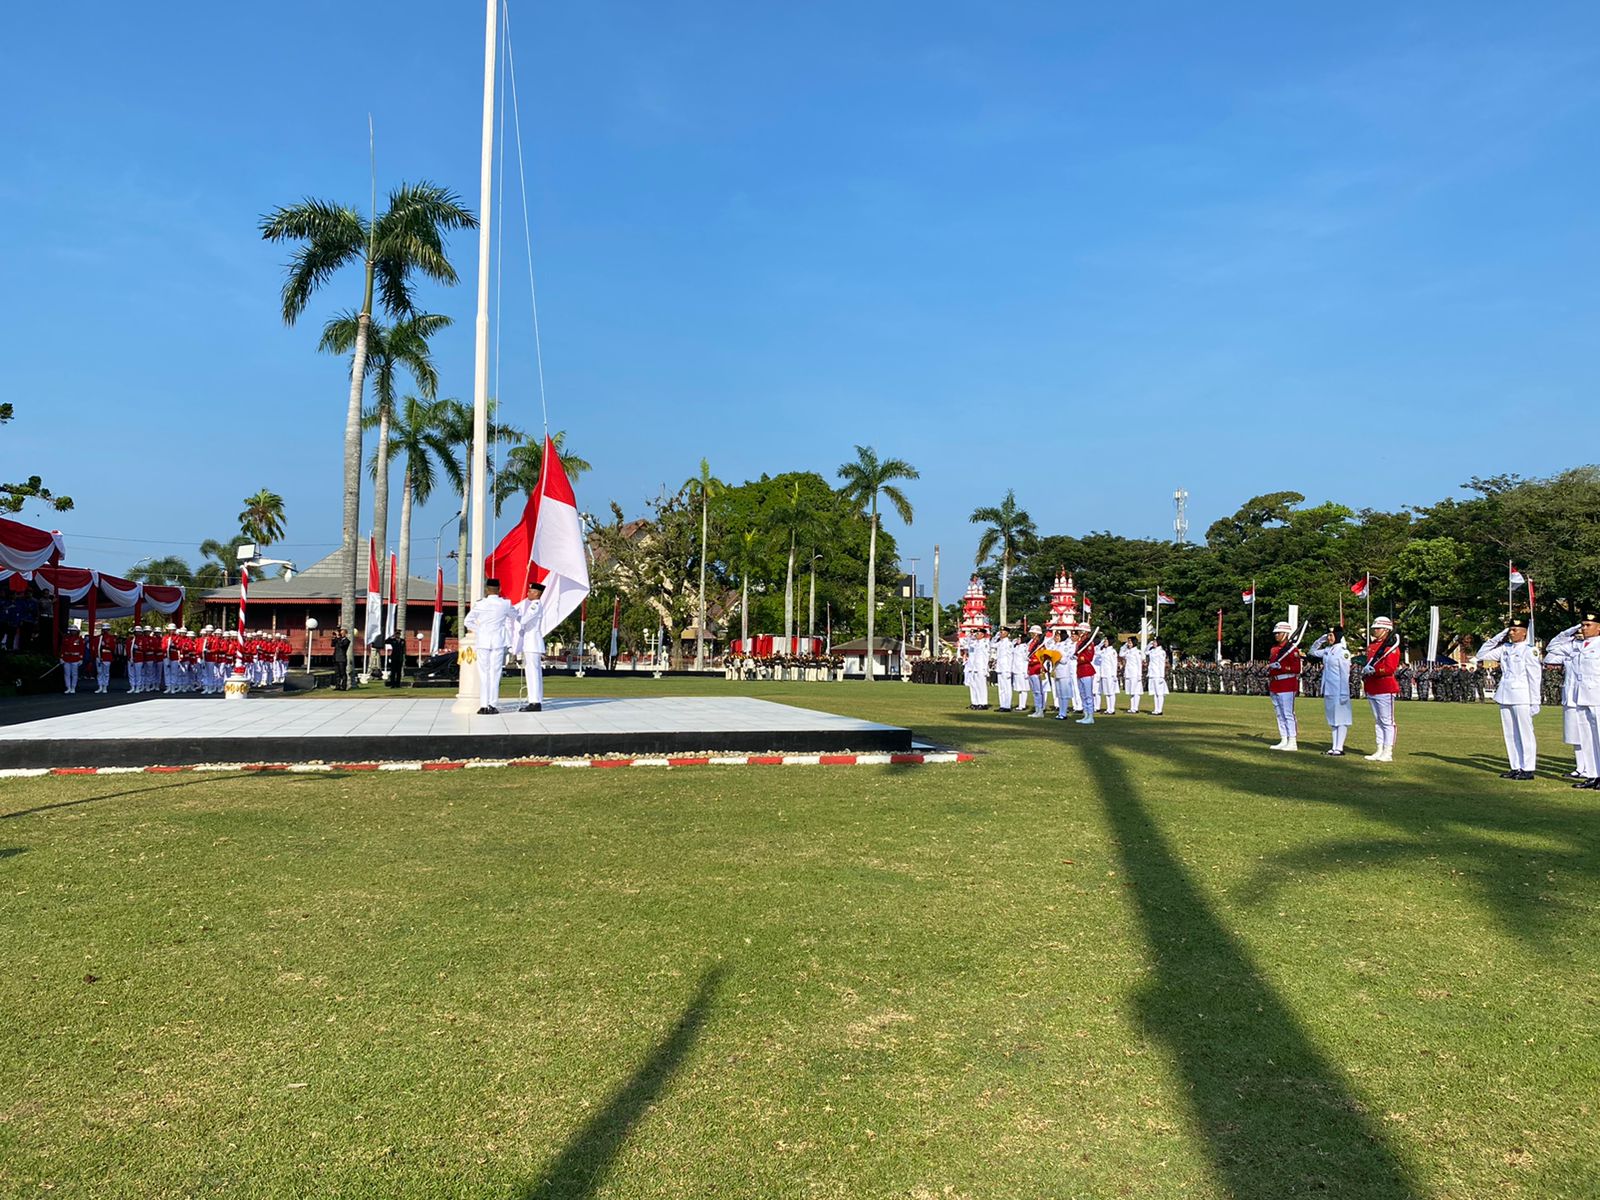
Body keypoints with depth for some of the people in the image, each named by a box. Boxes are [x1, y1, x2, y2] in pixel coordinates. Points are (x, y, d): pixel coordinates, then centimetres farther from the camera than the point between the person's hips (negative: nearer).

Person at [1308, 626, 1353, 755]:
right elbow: (1313, 652, 25)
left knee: (1341, 719, -2)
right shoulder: (1327, 650, 9)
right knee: (1332, 720, 12)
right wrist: (1321, 639, 9)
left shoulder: (1343, 652, -13)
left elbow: (1345, 674, -15)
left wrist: (1344, 693, -17)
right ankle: (1335, 746, 18)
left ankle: (1340, 748, 0)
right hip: (1328, 690, 8)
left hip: (1338, 690, -8)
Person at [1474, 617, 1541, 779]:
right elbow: (1481, 655, 16)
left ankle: (1528, 769, 4)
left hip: (1521, 698, -7)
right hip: (1505, 697, 7)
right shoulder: (1505, 648, 11)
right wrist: (1498, 637, 8)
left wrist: (1534, 703, -11)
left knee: (1525, 733, -1)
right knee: (1510, 734, 10)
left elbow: (1535, 678, -9)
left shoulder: (1529, 650, -7)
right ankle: (1516, 767, 17)